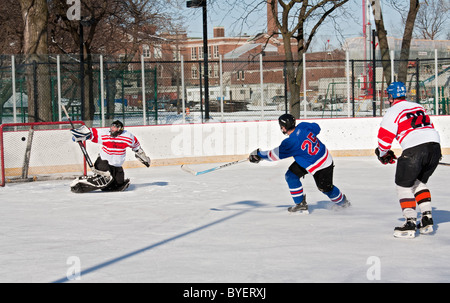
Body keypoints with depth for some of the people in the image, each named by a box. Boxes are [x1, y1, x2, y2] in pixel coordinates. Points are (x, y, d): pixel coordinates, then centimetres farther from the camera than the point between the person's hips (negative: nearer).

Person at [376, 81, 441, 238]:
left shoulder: (393, 112, 4)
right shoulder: (419, 107, 25)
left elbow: (385, 137, 2)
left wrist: (383, 154, 22)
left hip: (414, 149, -7)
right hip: (435, 146, 7)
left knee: (404, 185, 7)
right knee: (419, 182, 24)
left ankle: (410, 223, -2)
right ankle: (427, 220, 17)